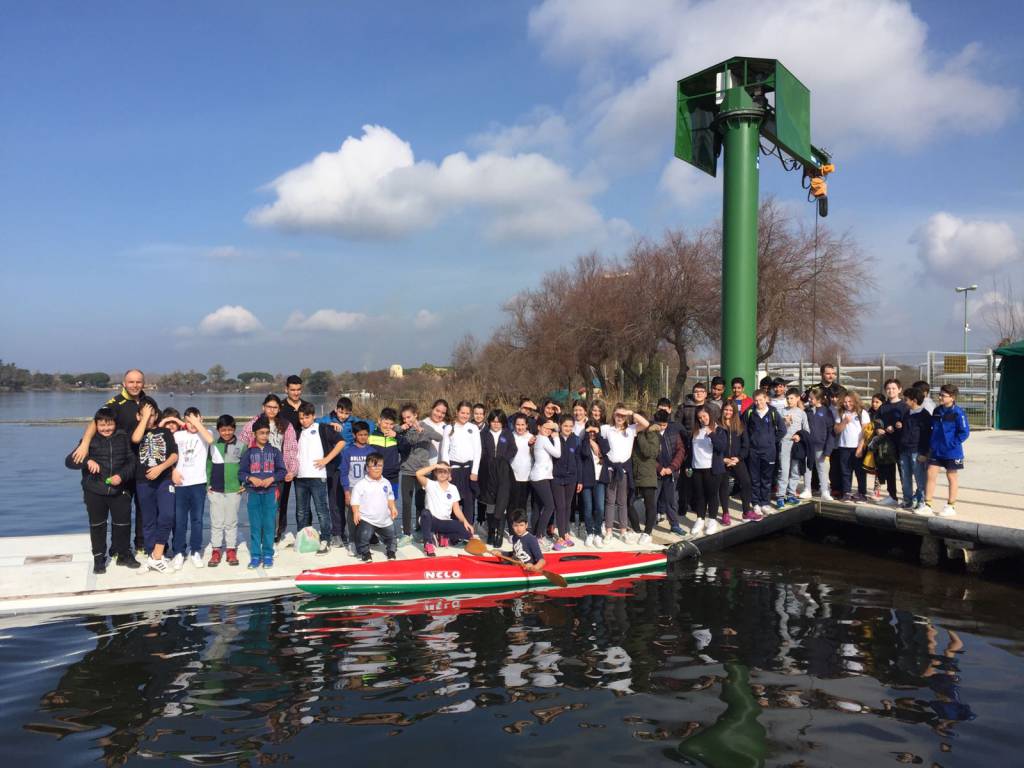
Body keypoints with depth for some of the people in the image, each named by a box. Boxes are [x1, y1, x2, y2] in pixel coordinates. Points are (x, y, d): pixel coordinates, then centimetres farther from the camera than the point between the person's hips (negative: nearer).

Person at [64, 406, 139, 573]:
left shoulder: (123, 439, 2)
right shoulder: (90, 440, -3)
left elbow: (131, 462, 3)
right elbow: (69, 461, -7)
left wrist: (121, 476, -14)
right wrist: (87, 461, -25)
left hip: (119, 490, 1)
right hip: (95, 492, -1)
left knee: (123, 523, 9)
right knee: (97, 525, 10)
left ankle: (124, 554, 26)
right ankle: (99, 558, 23)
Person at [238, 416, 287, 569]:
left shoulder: (275, 451, 4)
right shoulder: (248, 452, 4)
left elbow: (282, 471, 2)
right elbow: (241, 472, 3)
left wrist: (271, 479, -13)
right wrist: (251, 478, -15)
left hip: (270, 493, 0)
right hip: (253, 493, 0)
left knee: (269, 525, 1)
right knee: (255, 525, 3)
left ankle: (268, 555, 9)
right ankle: (255, 556, 10)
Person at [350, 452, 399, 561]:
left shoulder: (386, 483, 5)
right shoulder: (361, 484, -11)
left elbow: (390, 497, 16)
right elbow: (355, 499, -12)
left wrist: (393, 508, 3)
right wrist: (356, 512, -22)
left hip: (385, 519, 5)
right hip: (366, 519, -4)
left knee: (391, 536, 16)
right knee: (363, 537, -12)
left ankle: (391, 551, 39)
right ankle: (365, 552, 11)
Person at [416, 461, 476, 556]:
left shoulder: (453, 488, 9)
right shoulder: (430, 484, -1)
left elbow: (456, 509, 6)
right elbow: (418, 474, -19)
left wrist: (465, 521, -10)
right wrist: (435, 465, -17)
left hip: (445, 522, 3)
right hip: (431, 521, -3)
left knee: (467, 531, -20)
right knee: (426, 512, -39)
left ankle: (443, 536, 9)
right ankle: (428, 543, -25)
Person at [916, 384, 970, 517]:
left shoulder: (958, 413, -14)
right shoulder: (937, 411, 6)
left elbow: (964, 432, -14)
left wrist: (952, 444, -17)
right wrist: (931, 446, 12)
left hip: (951, 452, -6)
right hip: (936, 451, 6)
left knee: (952, 477, 8)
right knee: (931, 474, 3)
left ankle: (951, 506, 19)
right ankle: (927, 505, 8)